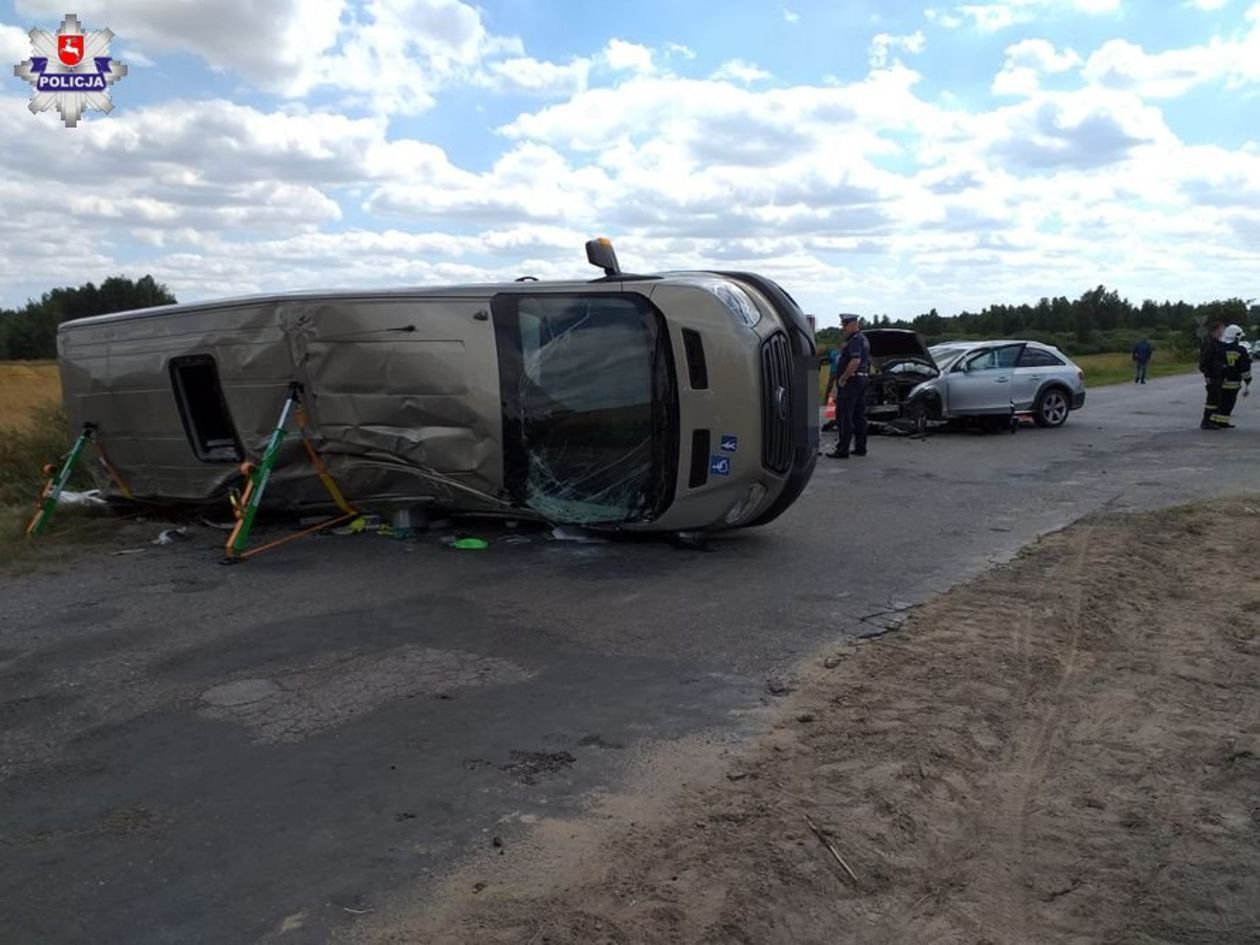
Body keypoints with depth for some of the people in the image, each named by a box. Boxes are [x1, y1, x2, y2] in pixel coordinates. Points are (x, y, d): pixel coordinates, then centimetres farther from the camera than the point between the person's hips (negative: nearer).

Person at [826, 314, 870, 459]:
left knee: (844, 417, -9)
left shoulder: (855, 340, -15)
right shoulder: (864, 339, 18)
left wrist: (843, 378, -20)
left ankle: (842, 450, -10)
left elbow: (855, 361, -27)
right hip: (862, 380, 11)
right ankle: (860, 448, 19)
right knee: (859, 416, 13)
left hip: (851, 381, -11)